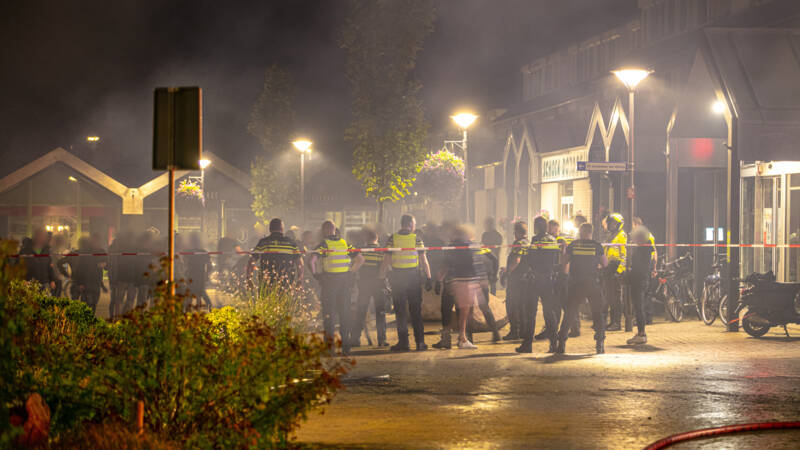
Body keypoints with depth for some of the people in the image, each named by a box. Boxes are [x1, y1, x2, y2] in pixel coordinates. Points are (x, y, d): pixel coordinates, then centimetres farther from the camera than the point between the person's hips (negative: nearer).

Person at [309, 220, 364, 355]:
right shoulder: (345, 243, 8)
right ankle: (345, 343, 9)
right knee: (344, 311, 8)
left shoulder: (323, 244, -6)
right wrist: (351, 272, 13)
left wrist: (315, 273, -6)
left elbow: (313, 259, -20)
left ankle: (329, 337, -1)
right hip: (344, 280, 4)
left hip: (329, 280, -4)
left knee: (328, 311, 3)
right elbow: (360, 259, 8)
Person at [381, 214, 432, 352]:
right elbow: (423, 260, -2)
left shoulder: (392, 239, -1)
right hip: (413, 277, 0)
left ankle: (403, 342, 0)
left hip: (397, 278, 0)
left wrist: (381, 277, 2)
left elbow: (386, 260, -3)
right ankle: (420, 342, 6)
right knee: (416, 311, 8)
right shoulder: (416, 239, -1)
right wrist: (428, 278, 2)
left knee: (400, 311, 4)